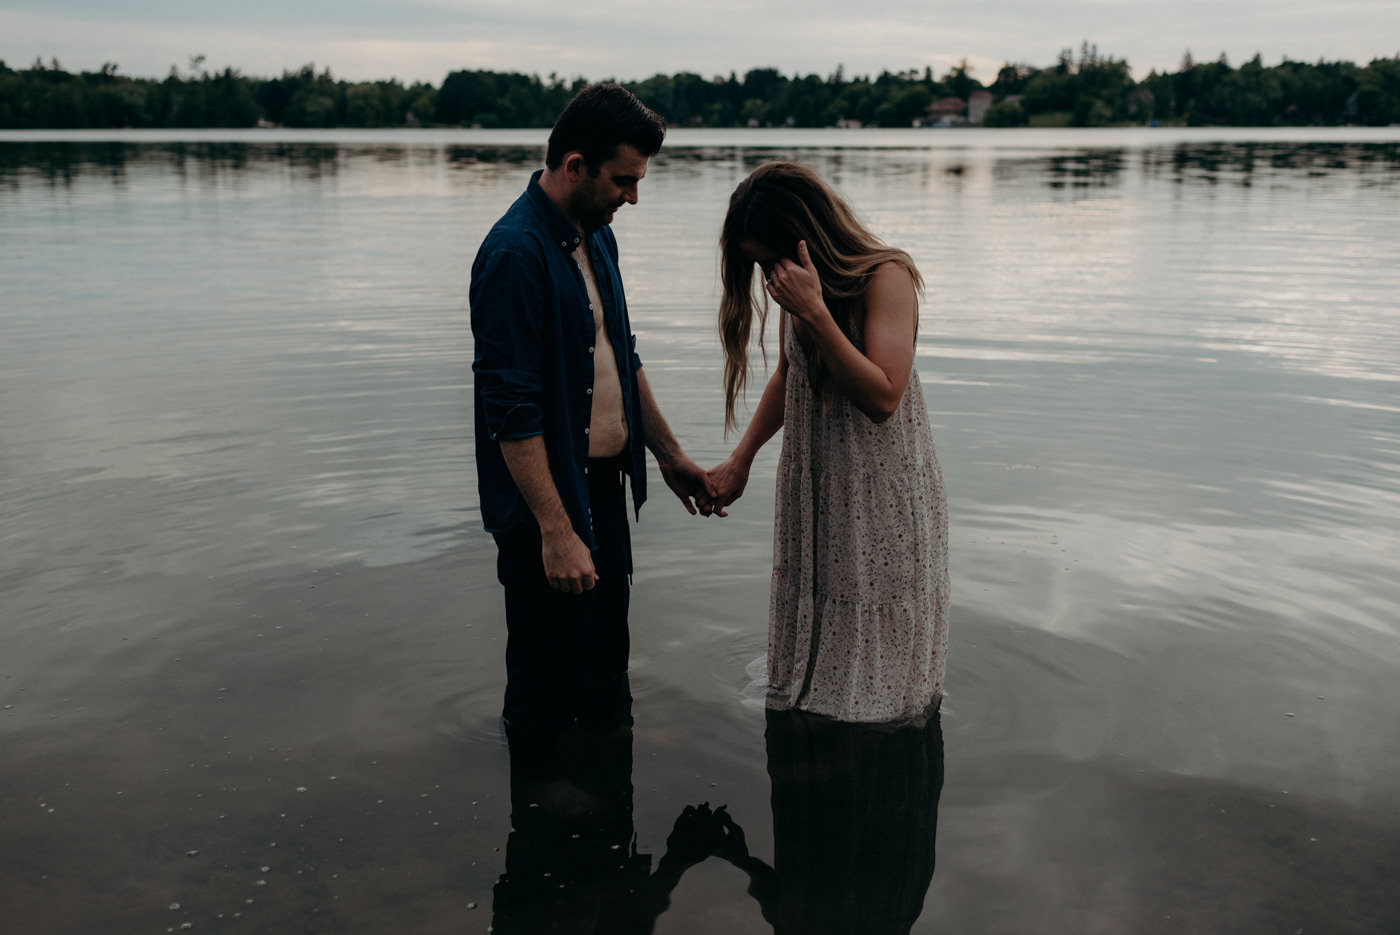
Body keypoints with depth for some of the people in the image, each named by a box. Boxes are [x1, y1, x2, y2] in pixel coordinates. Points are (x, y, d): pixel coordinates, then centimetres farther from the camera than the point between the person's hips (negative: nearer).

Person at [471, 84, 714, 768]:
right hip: (545, 503, -9)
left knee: (606, 660, 23)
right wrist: (556, 531, -25)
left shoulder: (595, 234, 7)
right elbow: (512, 408, -24)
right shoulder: (514, 254, -22)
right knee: (546, 684, 6)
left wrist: (667, 453, 19)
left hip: (606, 481, 9)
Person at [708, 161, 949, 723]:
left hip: (883, 492, -7)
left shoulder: (886, 276, -18)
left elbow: (883, 395, -26)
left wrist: (814, 312, -29)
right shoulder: (797, 286, 4)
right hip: (811, 484, 7)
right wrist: (741, 459, 15)